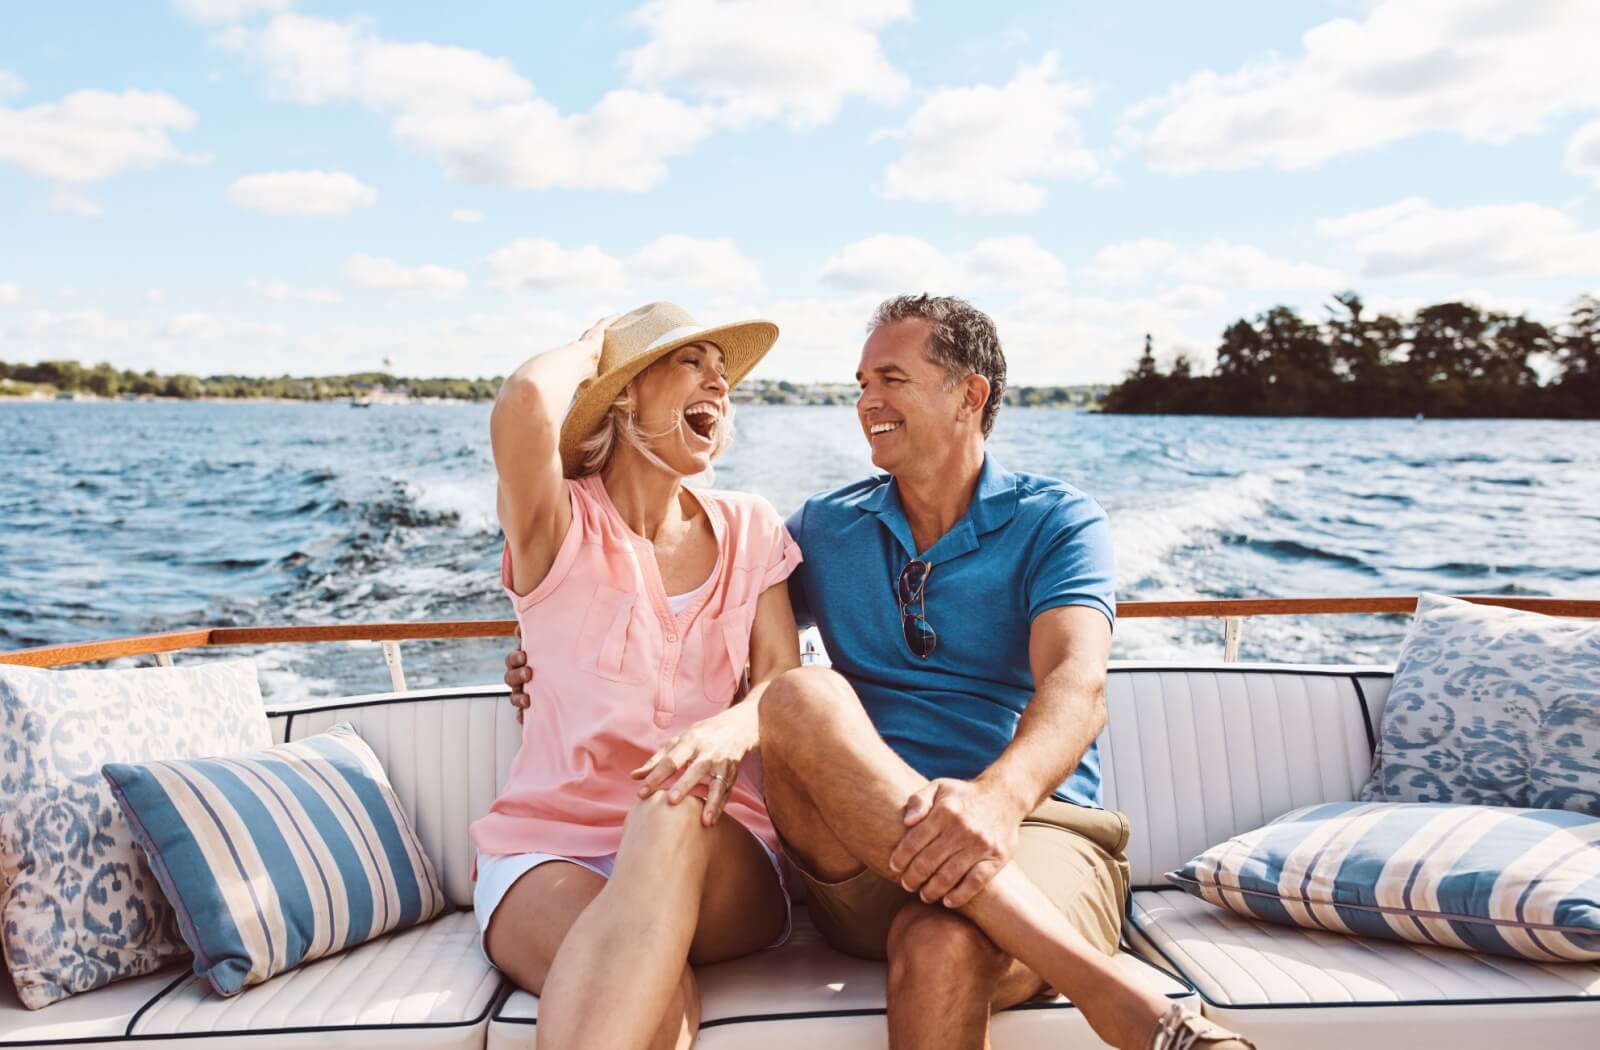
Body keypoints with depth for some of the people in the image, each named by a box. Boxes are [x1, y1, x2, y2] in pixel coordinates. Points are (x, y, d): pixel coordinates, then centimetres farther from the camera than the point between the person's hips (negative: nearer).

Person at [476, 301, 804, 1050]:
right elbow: (525, 401, -22)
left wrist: (734, 727, -25)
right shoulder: (559, 525, 0)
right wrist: (588, 351, 2)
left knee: (673, 815, -35)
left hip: (713, 856, 3)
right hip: (548, 849, -3)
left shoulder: (749, 530, 11)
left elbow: (782, 681, 0)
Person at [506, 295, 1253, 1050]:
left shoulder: (1057, 523, 4)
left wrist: (999, 797, -36)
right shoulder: (825, 529, 16)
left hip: (1036, 828, -4)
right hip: (868, 859, 5)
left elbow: (1077, 684, -14)